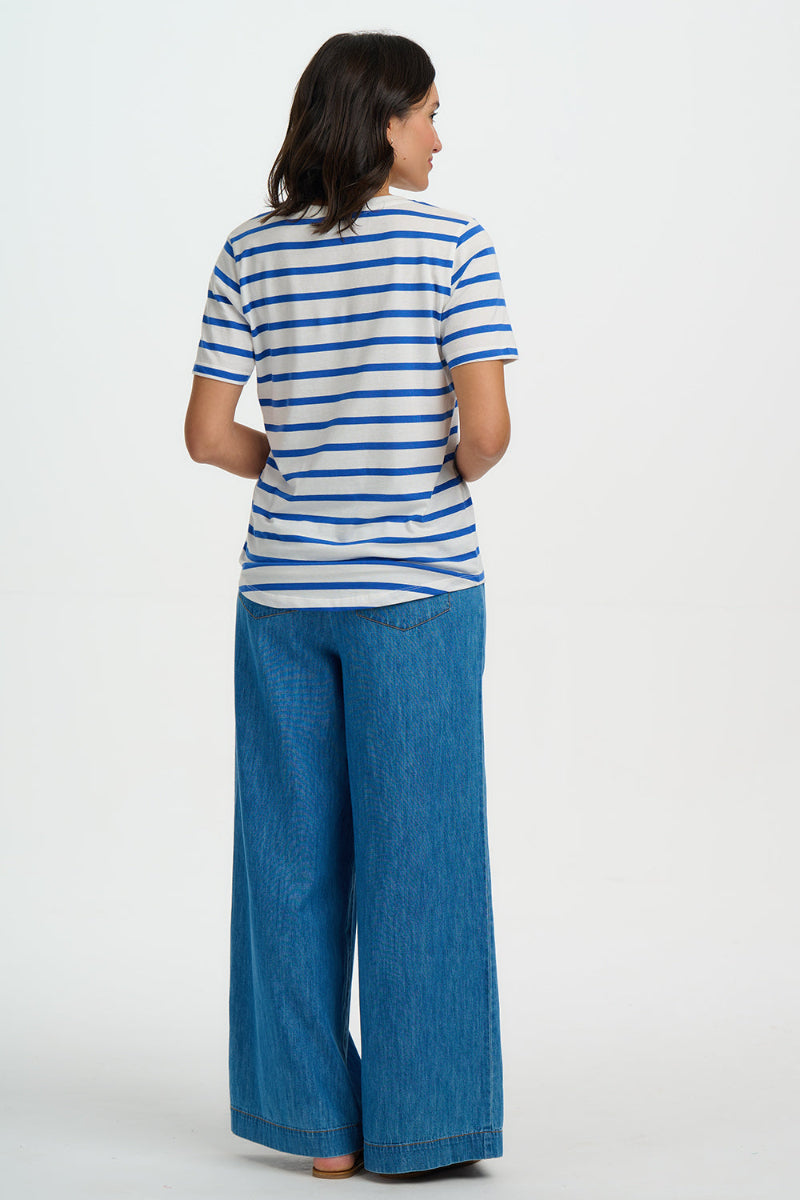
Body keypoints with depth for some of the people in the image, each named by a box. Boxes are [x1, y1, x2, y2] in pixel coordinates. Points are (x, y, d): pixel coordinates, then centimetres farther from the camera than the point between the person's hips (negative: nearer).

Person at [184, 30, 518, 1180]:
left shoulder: (251, 253, 2)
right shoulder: (451, 242, -8)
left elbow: (208, 432, 0)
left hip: (283, 587, 4)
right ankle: (417, 1125, 9)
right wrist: (456, 471, 6)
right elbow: (487, 425, -15)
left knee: (293, 851, 10)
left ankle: (317, 1121, 16)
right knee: (417, 852, 4)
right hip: (418, 588, -3)